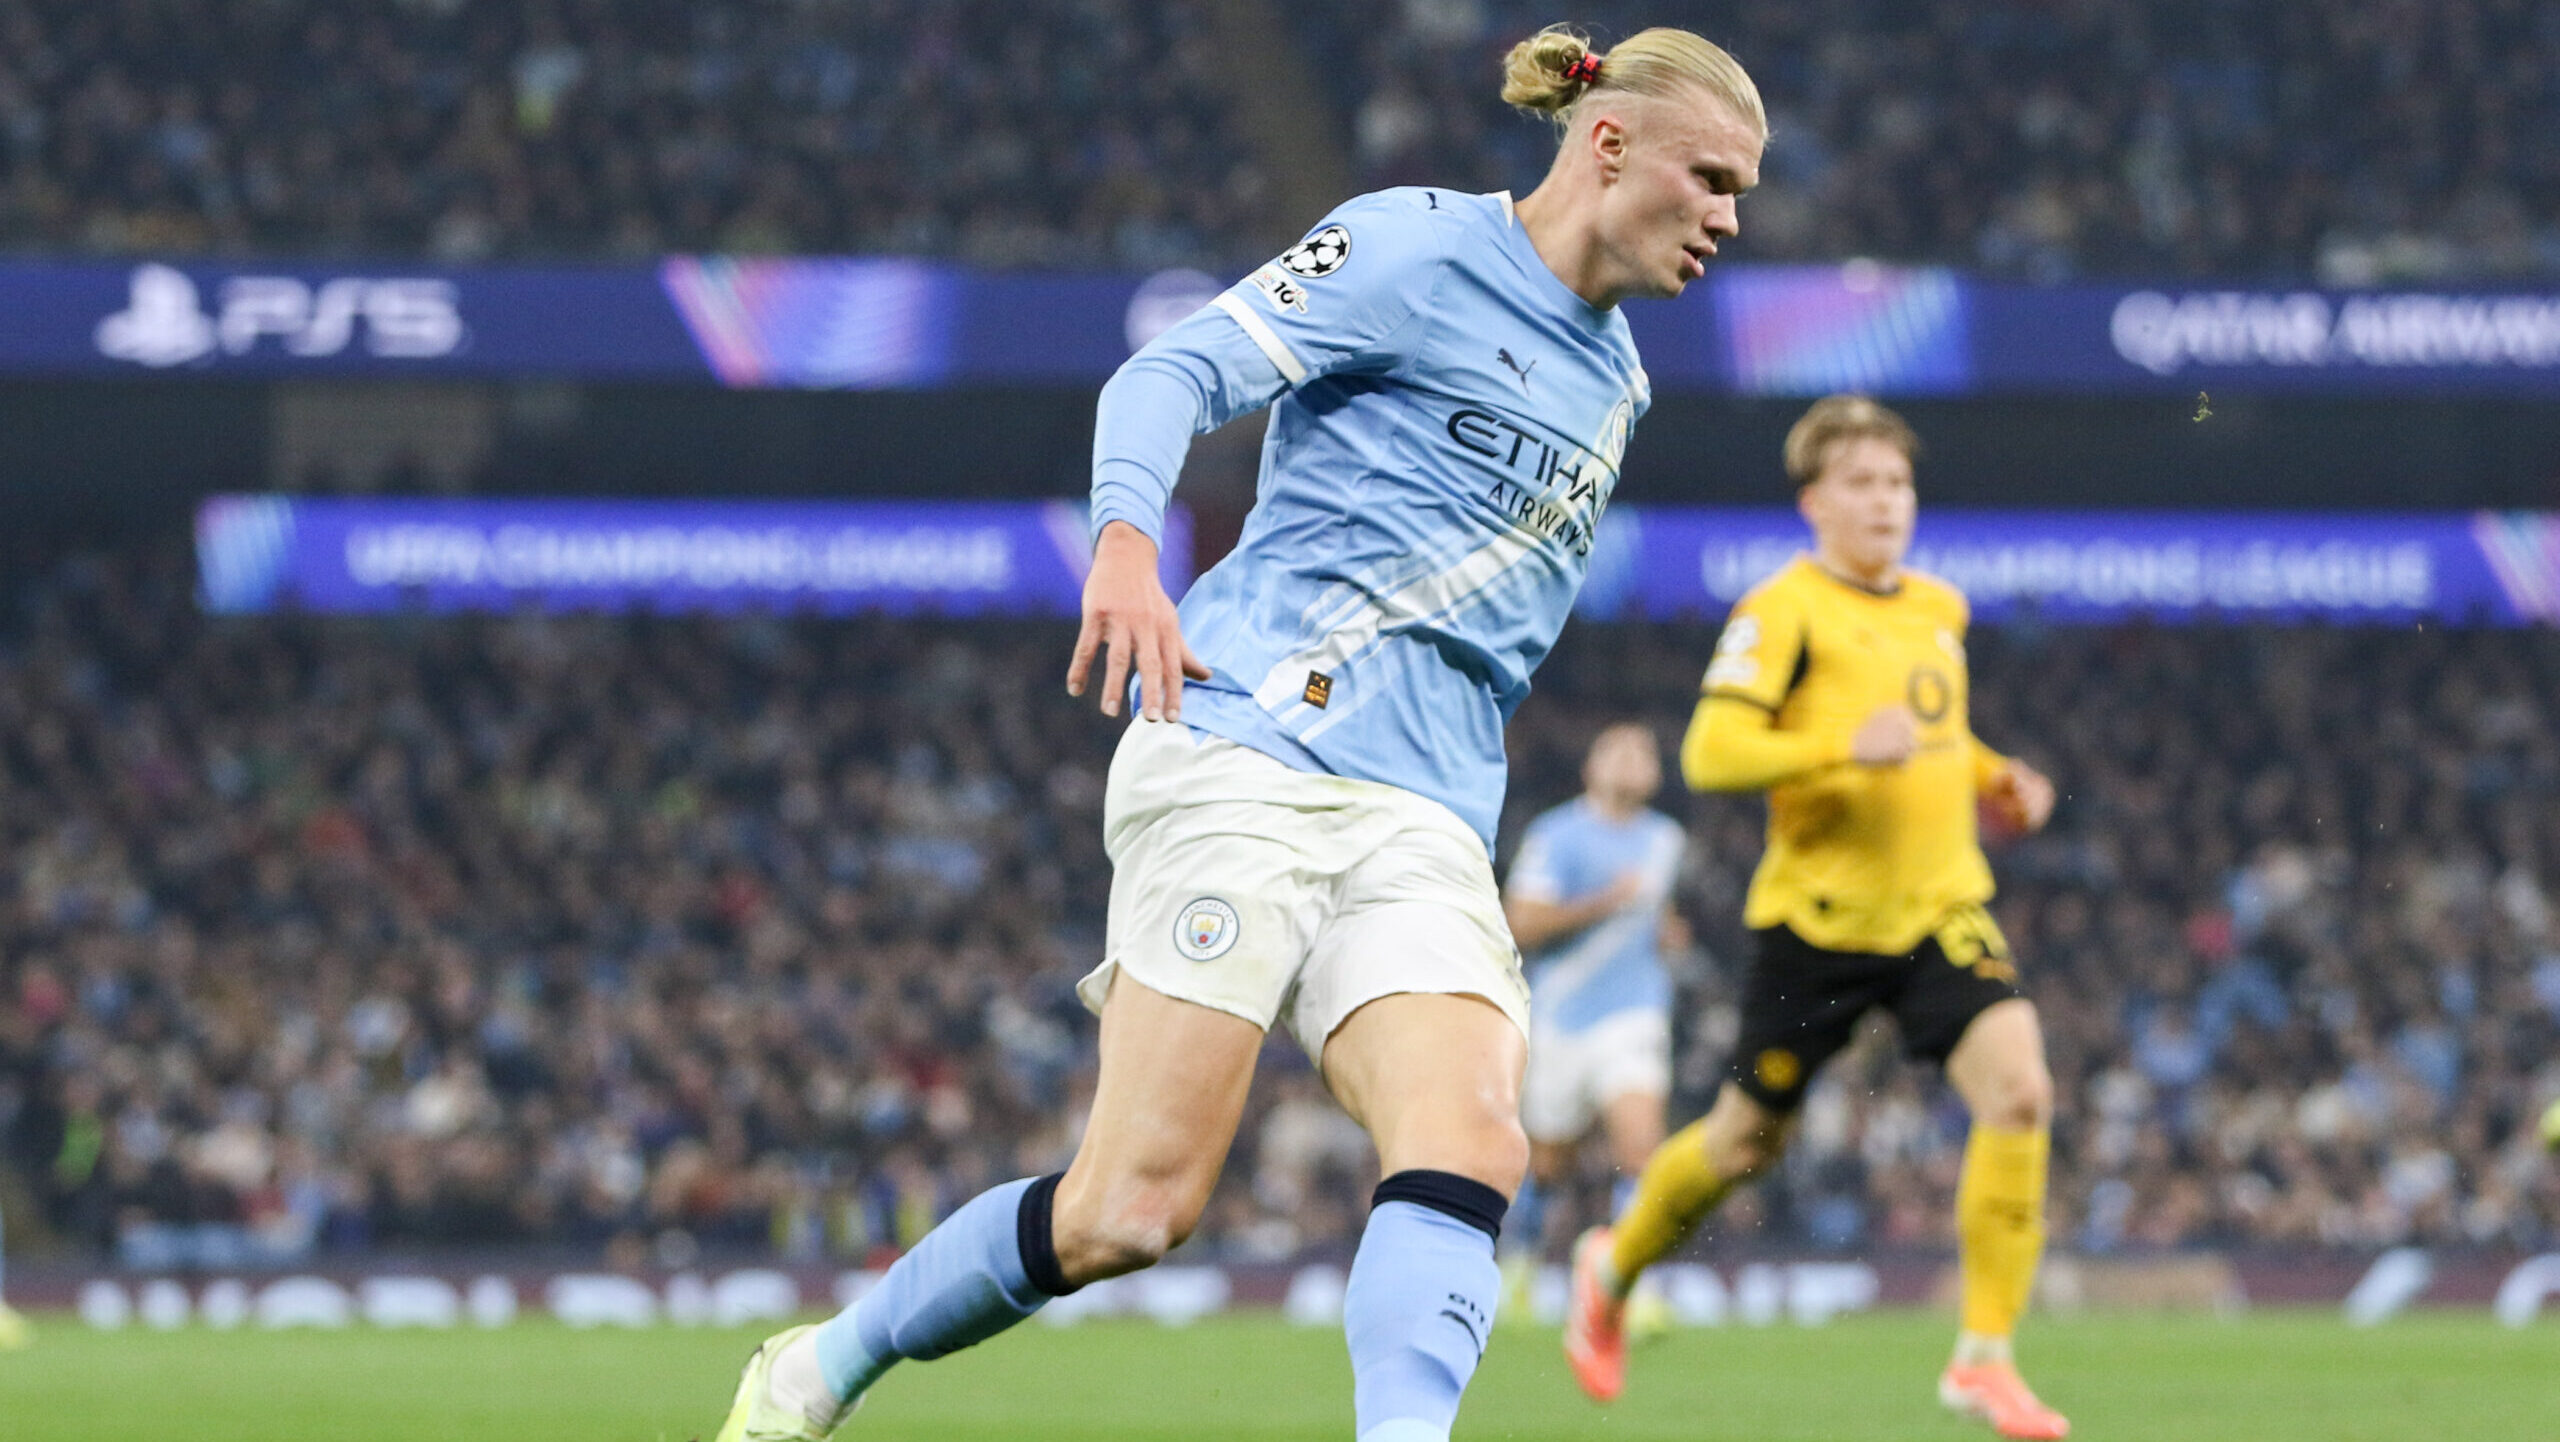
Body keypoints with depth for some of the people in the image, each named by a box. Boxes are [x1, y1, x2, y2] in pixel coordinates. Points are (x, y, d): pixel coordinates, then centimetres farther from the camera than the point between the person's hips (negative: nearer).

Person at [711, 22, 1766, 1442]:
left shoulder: (1613, 380, 23)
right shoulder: (1419, 246, 0)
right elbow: (1175, 371, -10)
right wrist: (1127, 539, -28)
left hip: (1422, 820, 7)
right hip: (1248, 753, -7)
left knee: (1470, 1143, -22)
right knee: (1136, 1205, -11)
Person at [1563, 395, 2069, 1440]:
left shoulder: (1941, 609, 13)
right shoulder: (1784, 611, -9)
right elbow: (1709, 754, -19)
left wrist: (1991, 778, 14)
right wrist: (1844, 747, -30)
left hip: (1941, 908, 5)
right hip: (1819, 914, -5)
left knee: (2018, 1089, -19)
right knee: (1747, 1143, 9)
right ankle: (1614, 1266, 40)